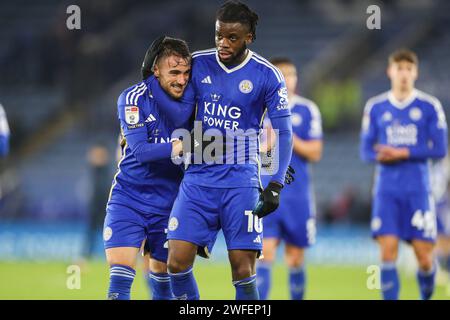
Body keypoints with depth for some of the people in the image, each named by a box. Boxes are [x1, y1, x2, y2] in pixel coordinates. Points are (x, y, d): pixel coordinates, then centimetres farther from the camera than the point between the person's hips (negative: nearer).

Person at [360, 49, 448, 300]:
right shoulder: (375, 107, 7)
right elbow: (366, 150, 9)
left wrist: (403, 153, -14)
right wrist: (380, 156, -14)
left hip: (418, 189, -1)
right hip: (387, 188, 1)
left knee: (424, 256, -2)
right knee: (388, 252, -10)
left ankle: (427, 296, 26)